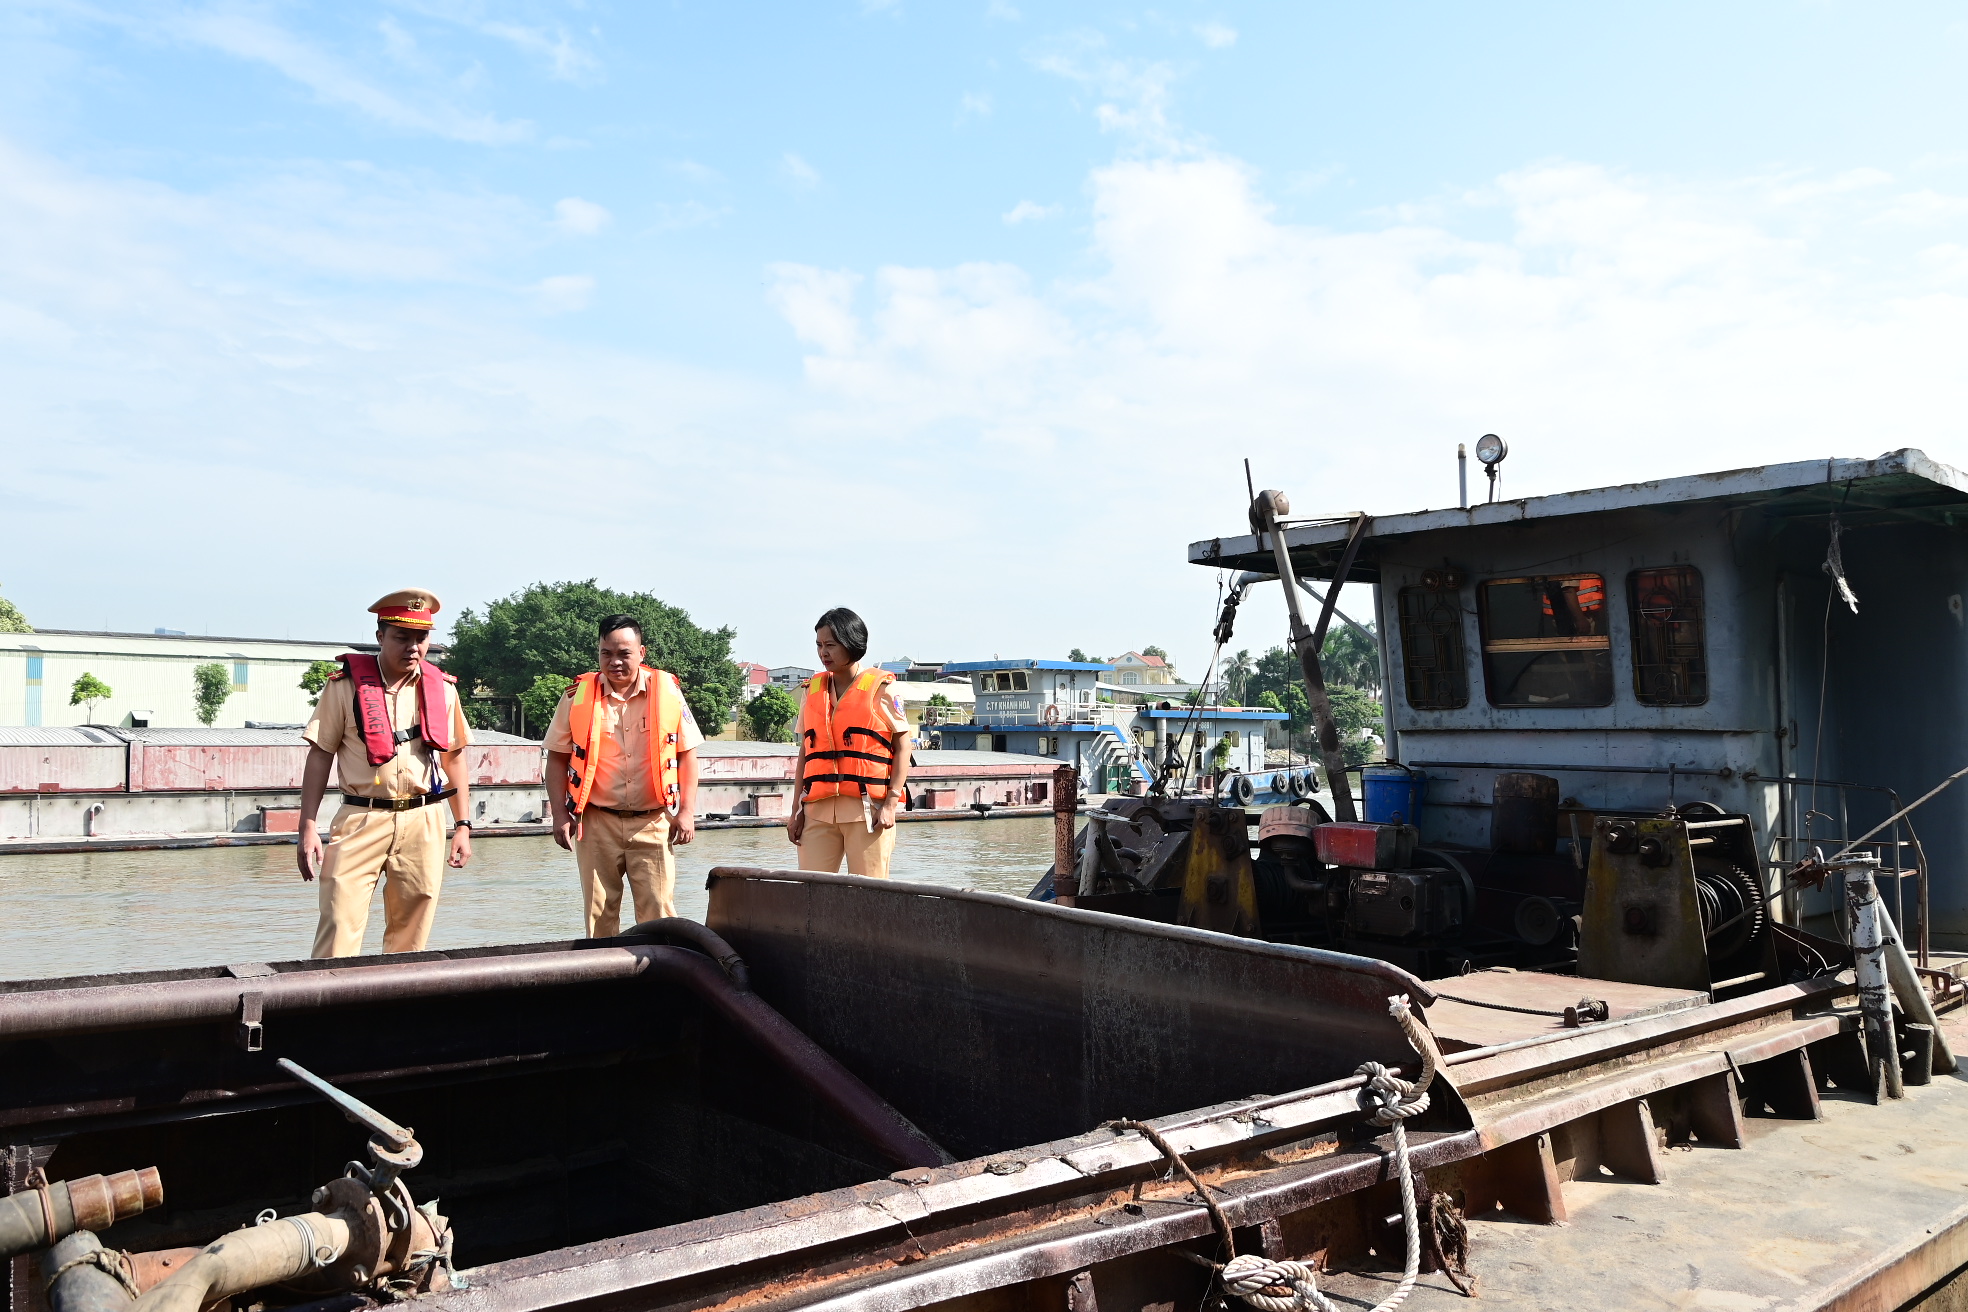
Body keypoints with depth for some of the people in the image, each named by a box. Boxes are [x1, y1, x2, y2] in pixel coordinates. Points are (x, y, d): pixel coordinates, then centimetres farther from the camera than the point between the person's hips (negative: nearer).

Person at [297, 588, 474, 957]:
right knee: (338, 930, -9)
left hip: (424, 822, 3)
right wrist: (308, 827, -5)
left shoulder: (441, 688, 8)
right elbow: (319, 756, 0)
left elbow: (453, 758, 14)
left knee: (411, 936, 8)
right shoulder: (346, 685, -1)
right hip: (361, 819, -2)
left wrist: (463, 825, 12)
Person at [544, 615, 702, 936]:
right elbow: (558, 757, 7)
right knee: (599, 913, 6)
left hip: (652, 822, -1)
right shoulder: (578, 696, 1)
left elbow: (687, 753, 5)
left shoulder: (667, 691, 1)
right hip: (597, 822, 1)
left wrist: (686, 812, -1)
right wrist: (560, 814, -1)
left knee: (657, 912, -1)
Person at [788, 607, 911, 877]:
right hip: (818, 810, 4)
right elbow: (805, 752, 18)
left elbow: (903, 747, -1)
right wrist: (797, 809, 13)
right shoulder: (813, 690, 15)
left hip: (868, 808, -4)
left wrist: (890, 804, -10)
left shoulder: (881, 688, 1)